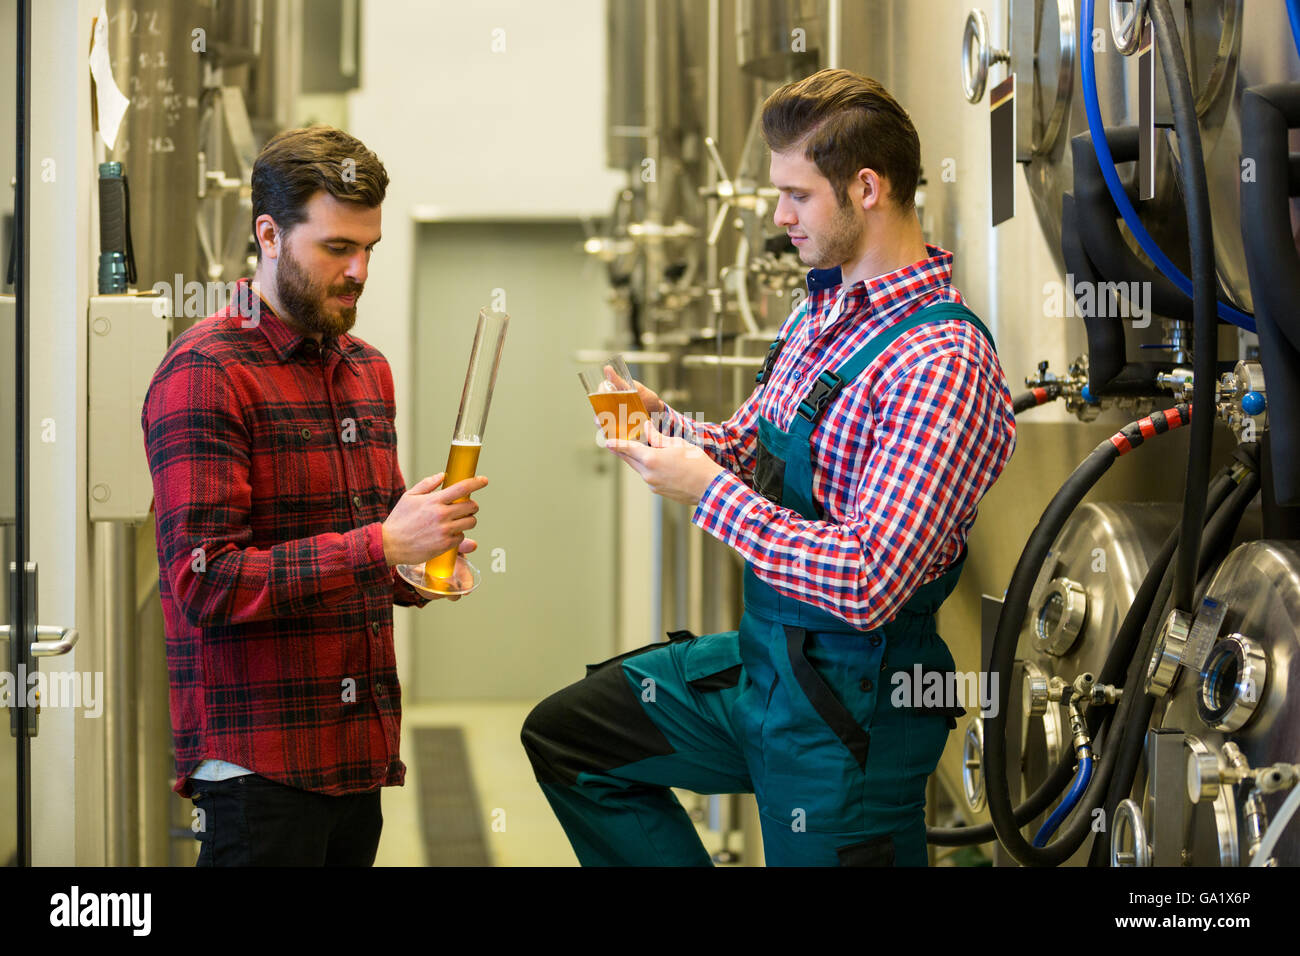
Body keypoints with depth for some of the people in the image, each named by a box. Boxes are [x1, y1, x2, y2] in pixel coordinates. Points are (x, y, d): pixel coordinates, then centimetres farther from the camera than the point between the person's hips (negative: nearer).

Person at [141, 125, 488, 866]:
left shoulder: (369, 371, 16)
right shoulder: (204, 374, -10)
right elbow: (205, 582, -18)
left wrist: (420, 570, 5)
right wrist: (382, 546, -22)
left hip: (364, 751, 7)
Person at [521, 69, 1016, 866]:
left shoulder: (943, 363, -24)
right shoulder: (824, 309, 5)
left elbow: (867, 585, -30)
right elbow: (759, 450, 17)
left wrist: (709, 489, -21)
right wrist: (668, 426, -4)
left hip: (848, 716, -9)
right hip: (760, 659, 9)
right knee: (563, 736, 17)